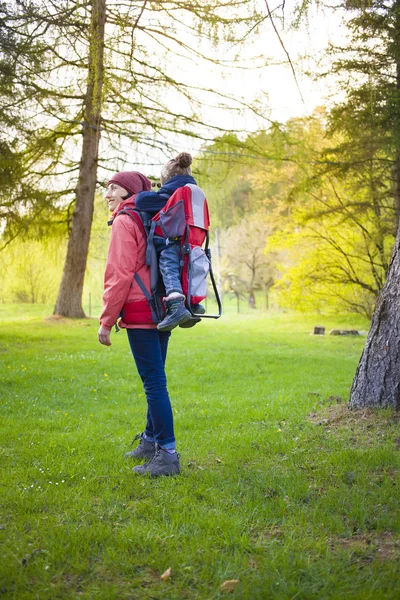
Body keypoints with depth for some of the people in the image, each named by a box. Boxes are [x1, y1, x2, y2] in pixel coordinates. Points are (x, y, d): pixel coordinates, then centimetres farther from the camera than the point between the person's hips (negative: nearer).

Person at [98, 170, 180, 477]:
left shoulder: (125, 221, -8)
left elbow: (120, 275, -15)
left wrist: (106, 321, -11)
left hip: (140, 312, -9)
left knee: (154, 381, -9)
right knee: (154, 379, 17)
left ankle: (167, 453, -8)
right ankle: (151, 441, 30)